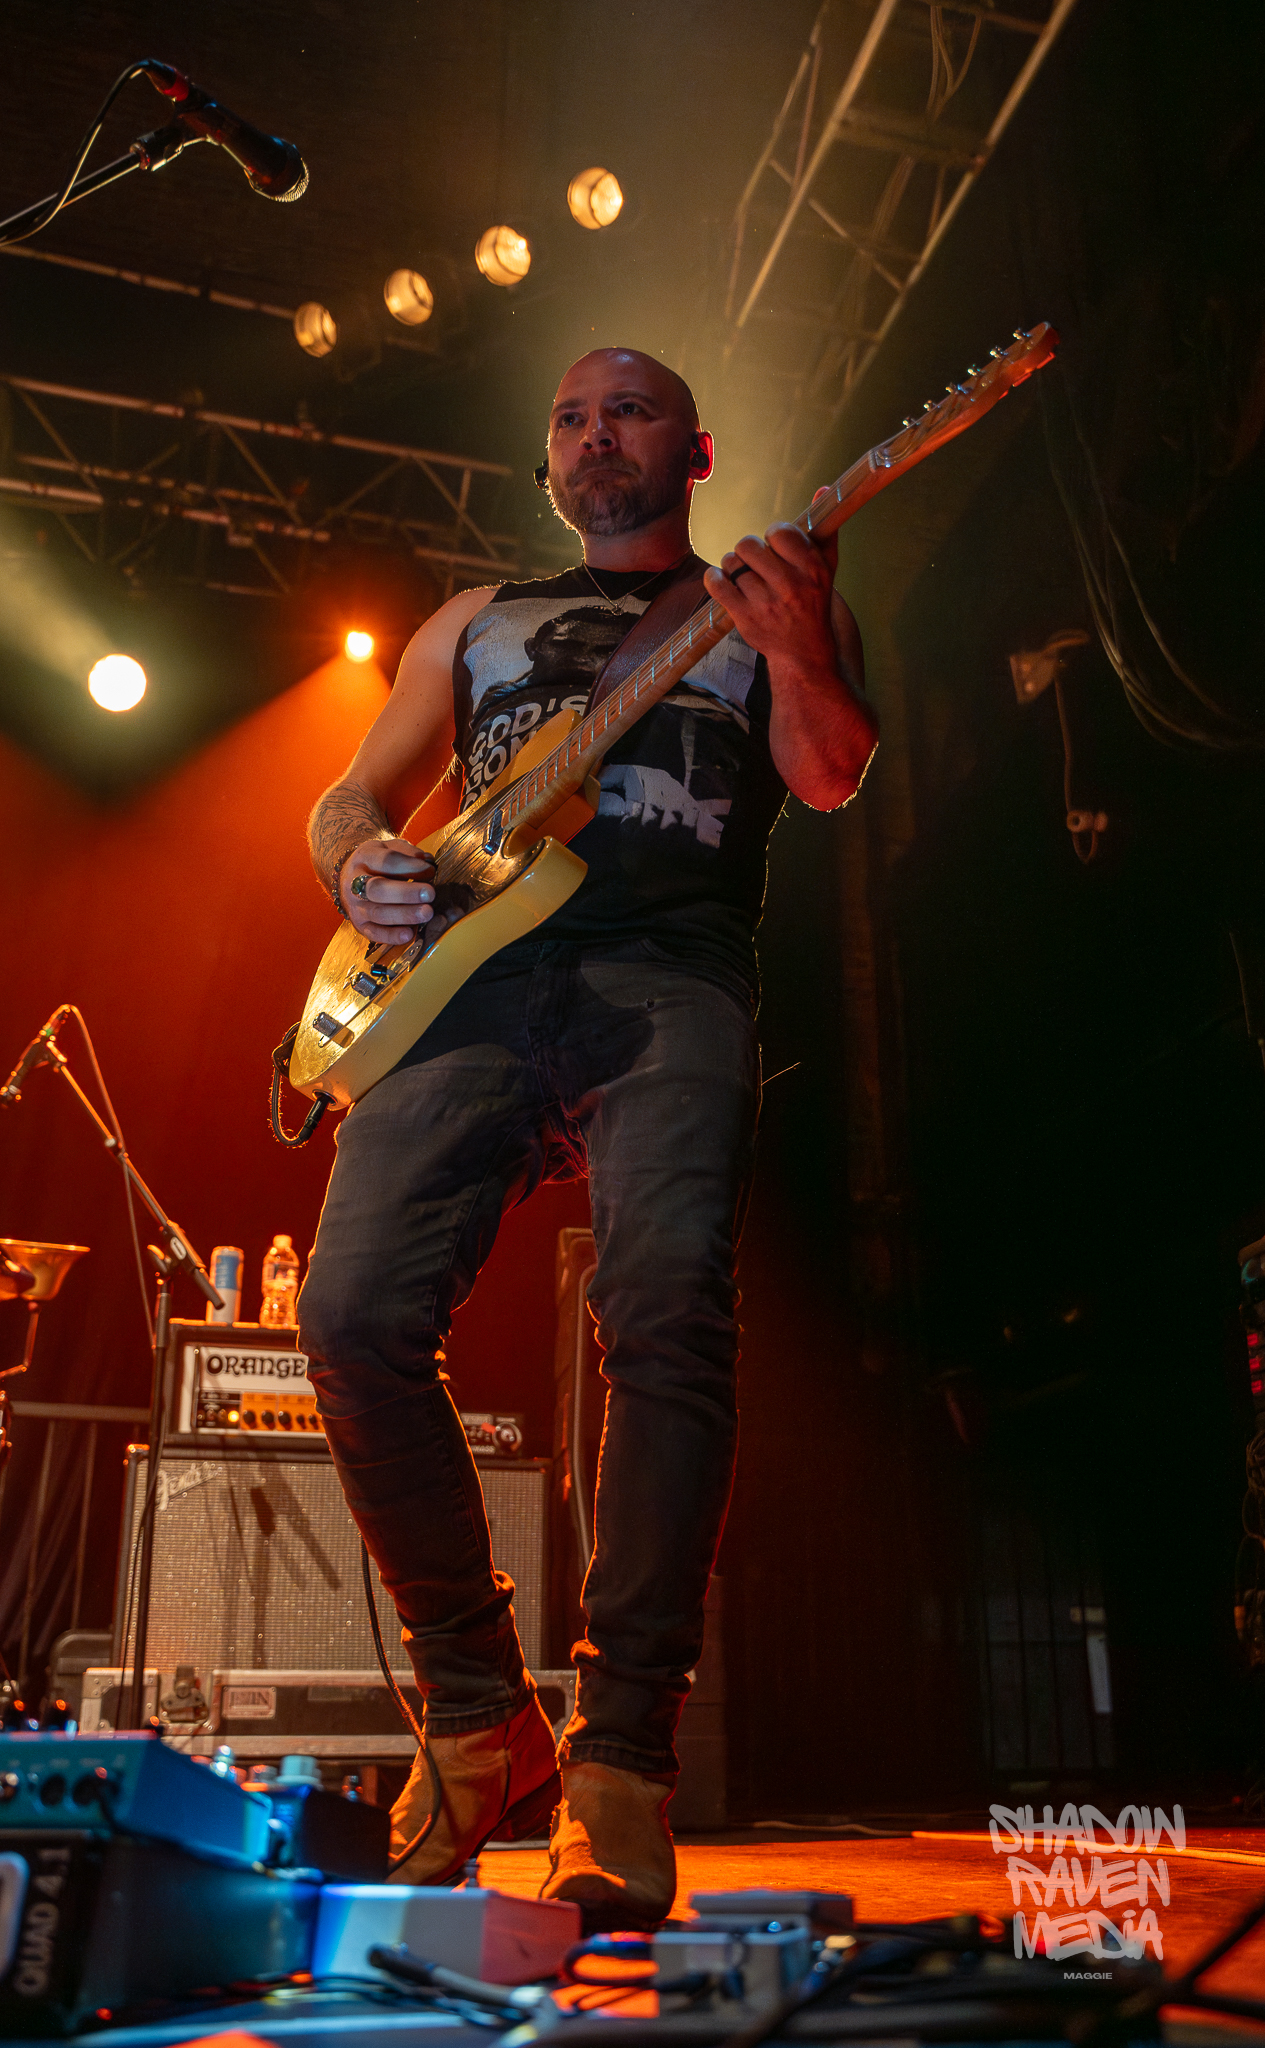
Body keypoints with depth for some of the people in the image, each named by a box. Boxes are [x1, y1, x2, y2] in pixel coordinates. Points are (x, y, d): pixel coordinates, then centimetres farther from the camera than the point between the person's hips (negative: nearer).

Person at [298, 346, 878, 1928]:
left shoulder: (772, 599, 25)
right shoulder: (474, 621, 32)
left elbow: (830, 778, 7)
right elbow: (352, 794, 28)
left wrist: (793, 654, -14)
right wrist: (356, 864, 4)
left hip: (668, 975, -2)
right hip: (465, 972, 3)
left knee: (668, 1315, -25)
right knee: (354, 1314, -16)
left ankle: (621, 1756, -12)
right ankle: (479, 1718, 2)